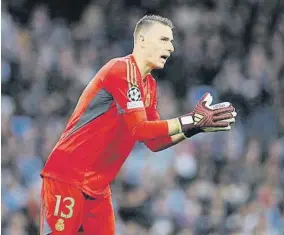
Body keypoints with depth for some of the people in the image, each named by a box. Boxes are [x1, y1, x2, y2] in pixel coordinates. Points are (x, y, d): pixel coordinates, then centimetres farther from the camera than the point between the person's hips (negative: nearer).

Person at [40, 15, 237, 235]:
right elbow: (139, 129, -21)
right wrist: (191, 121, -18)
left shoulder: (149, 86, 13)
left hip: (98, 186, 9)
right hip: (67, 177, -9)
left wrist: (197, 126, 3)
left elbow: (155, 142, 14)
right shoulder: (122, 70, -14)